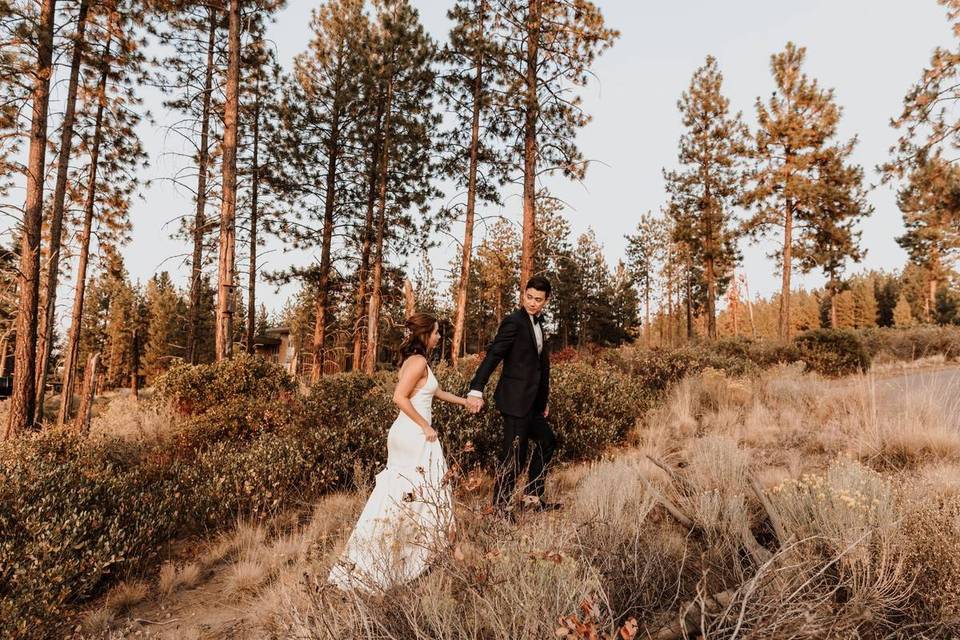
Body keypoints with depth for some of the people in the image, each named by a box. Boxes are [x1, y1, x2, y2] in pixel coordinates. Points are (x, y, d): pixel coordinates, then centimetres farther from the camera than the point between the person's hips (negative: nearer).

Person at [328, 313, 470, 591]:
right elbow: (400, 397, -25)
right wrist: (426, 426, -18)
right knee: (426, 492, 5)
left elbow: (434, 391, 27)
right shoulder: (419, 362, -16)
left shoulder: (414, 360, 14)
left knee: (396, 493, 15)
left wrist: (464, 401, 33)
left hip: (405, 434, 9)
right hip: (415, 436, -9)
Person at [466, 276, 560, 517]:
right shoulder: (514, 321, -13)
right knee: (514, 453, -3)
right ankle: (500, 504, 13)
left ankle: (533, 496, 33)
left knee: (547, 441, 20)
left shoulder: (537, 322, 15)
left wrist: (545, 399, 19)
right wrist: (476, 390, -29)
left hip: (533, 401, 10)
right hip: (516, 399, -10)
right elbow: (493, 355, -21)